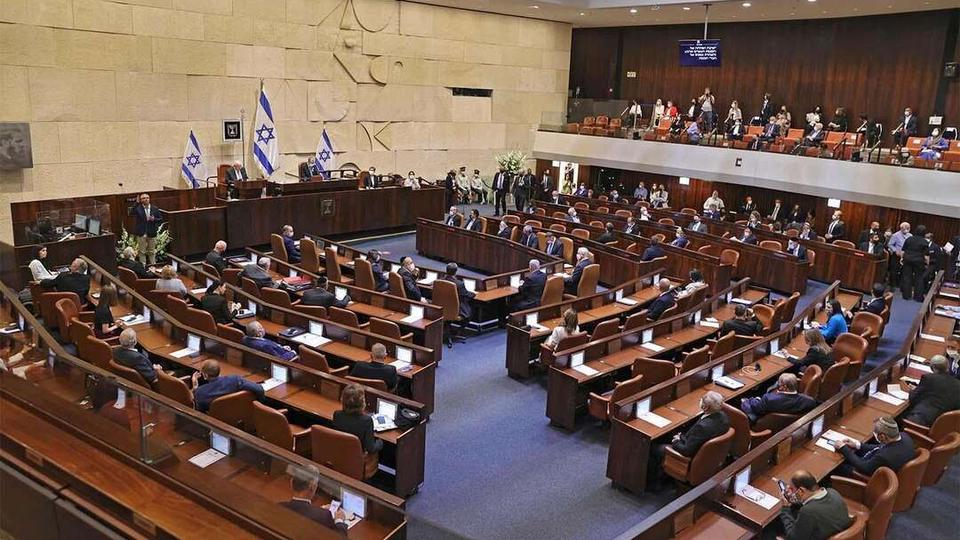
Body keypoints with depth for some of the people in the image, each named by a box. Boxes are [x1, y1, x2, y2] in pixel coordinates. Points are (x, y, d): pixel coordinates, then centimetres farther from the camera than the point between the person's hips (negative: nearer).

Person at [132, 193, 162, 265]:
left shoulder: (155, 209, 3)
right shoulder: (137, 208, -4)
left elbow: (161, 220, 6)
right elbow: (133, 212, -26)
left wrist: (154, 219, -14)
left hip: (152, 233, 2)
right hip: (141, 234, -2)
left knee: (152, 251, 12)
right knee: (142, 251, 7)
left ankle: (153, 265, 22)